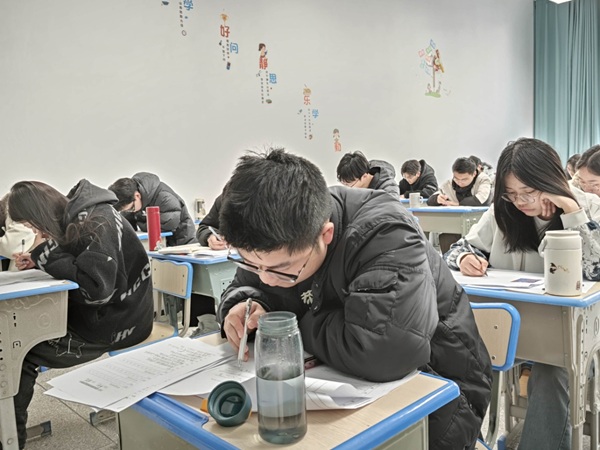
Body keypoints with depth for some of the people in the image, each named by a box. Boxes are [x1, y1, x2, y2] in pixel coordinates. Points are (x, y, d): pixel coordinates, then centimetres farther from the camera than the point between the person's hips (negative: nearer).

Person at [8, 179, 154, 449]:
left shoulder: (96, 224, -24)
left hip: (114, 323, -9)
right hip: (98, 312, 9)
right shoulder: (77, 216, 4)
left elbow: (94, 289, -31)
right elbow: (72, 266, 17)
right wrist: (38, 260, -1)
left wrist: (47, 252, -22)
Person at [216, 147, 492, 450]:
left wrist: (296, 323, -25)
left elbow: (384, 354, -41)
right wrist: (243, 305, -17)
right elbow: (244, 287, 6)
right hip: (344, 379, 4)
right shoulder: (278, 238, -10)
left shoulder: (384, 235, -30)